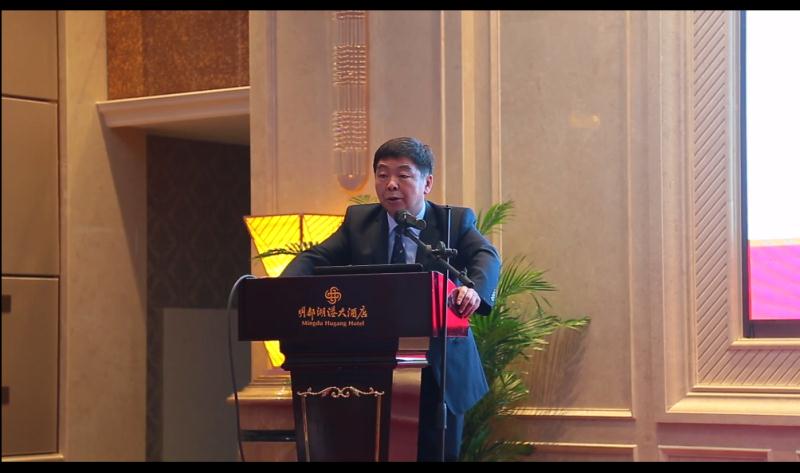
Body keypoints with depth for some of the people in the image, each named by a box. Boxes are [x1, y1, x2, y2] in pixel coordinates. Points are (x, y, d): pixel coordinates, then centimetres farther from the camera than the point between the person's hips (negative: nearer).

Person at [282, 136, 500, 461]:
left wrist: (475, 290, -40)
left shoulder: (457, 222, 1)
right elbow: (315, 259, -2)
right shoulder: (357, 221, 7)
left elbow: (486, 257, -15)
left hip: (439, 371, -1)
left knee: (437, 454, 6)